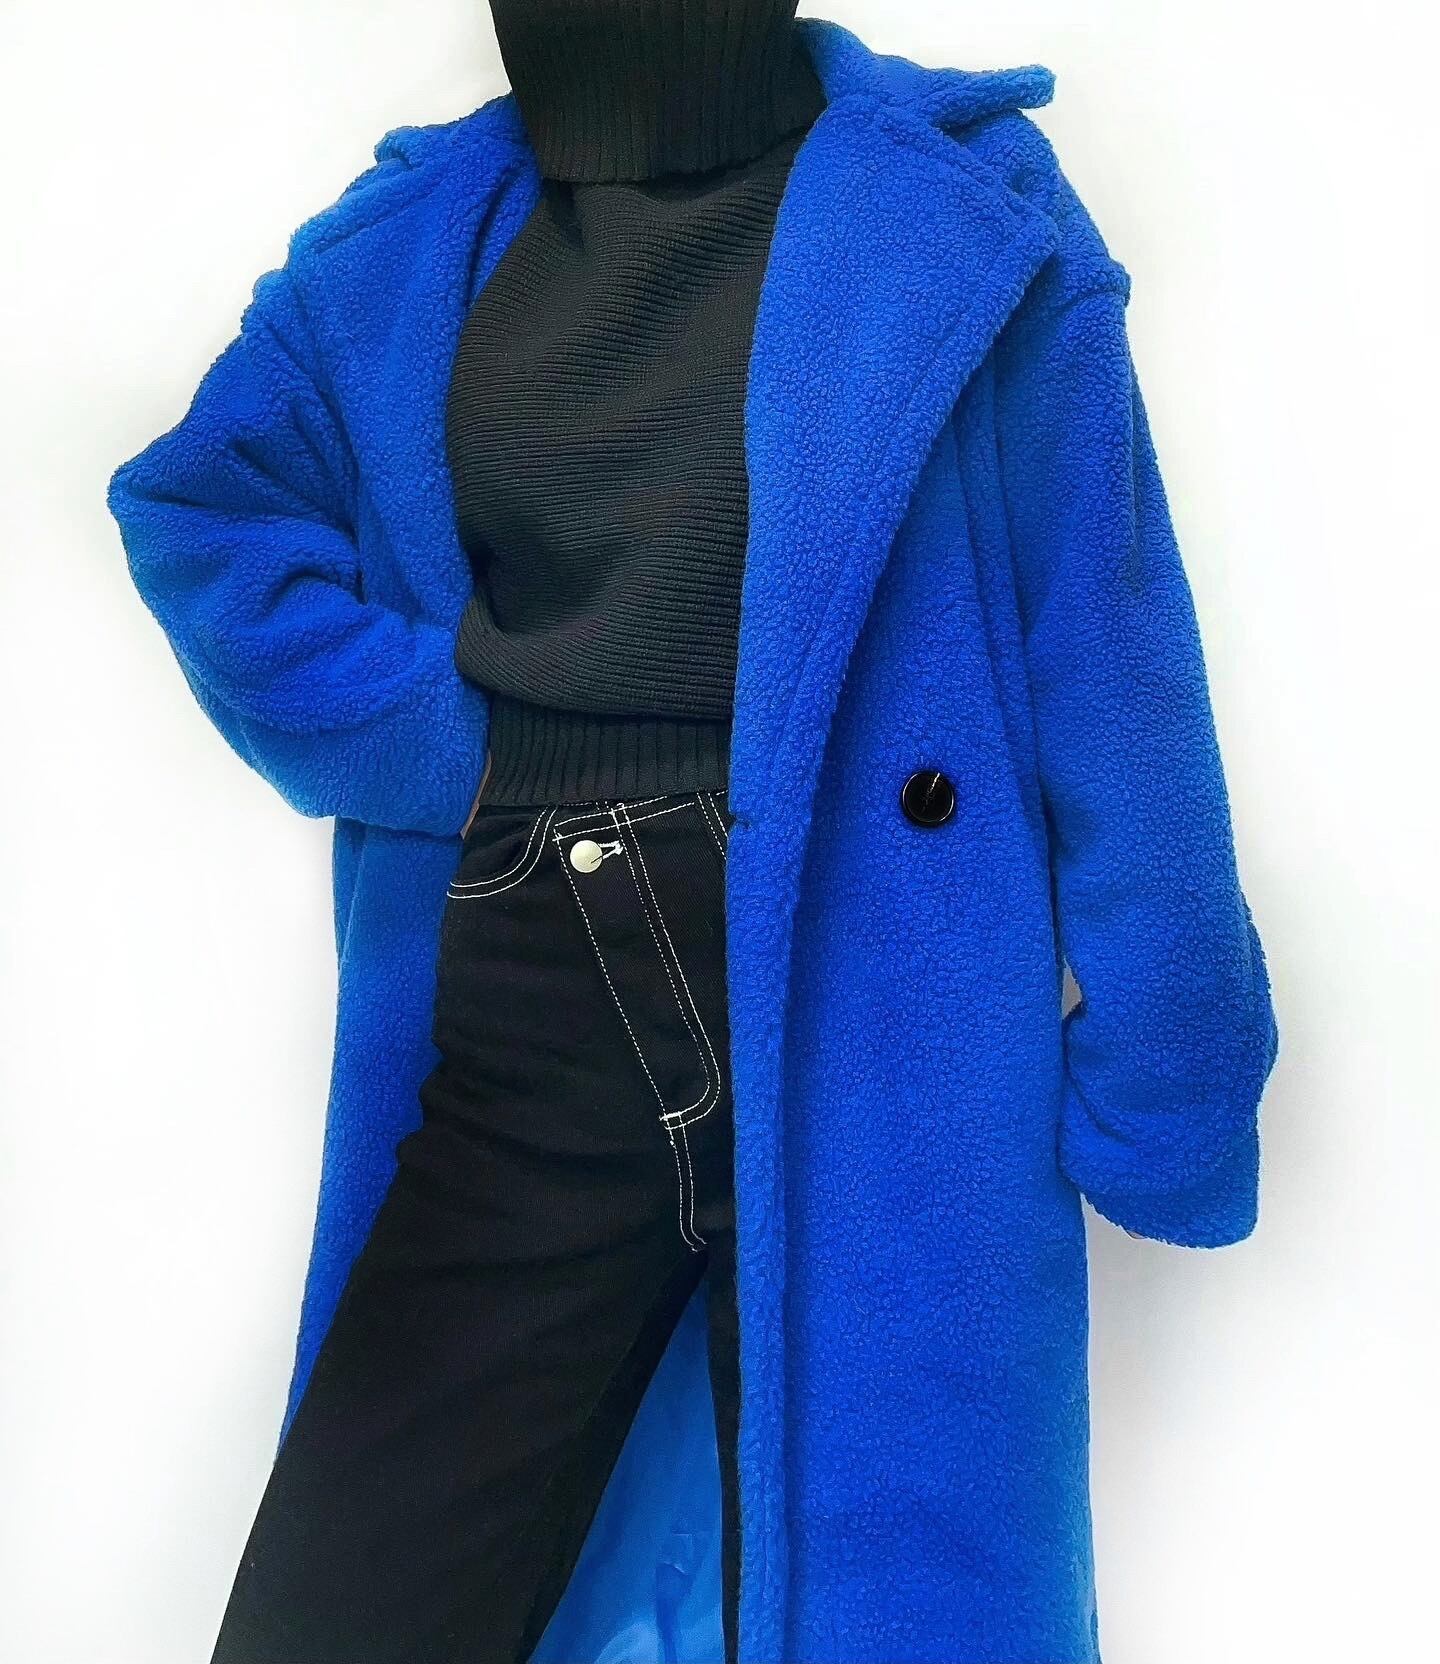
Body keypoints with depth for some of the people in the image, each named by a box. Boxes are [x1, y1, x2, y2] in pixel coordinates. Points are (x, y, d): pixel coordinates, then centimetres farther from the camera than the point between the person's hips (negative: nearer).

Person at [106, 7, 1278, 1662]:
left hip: (858, 1037, -3)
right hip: (515, 1048, 4)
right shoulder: (417, 238, 11)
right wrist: (432, 752, -3)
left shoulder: (966, 221, -2)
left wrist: (1161, 1083, -5)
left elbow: (1106, 677, -4)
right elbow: (198, 501, 11)